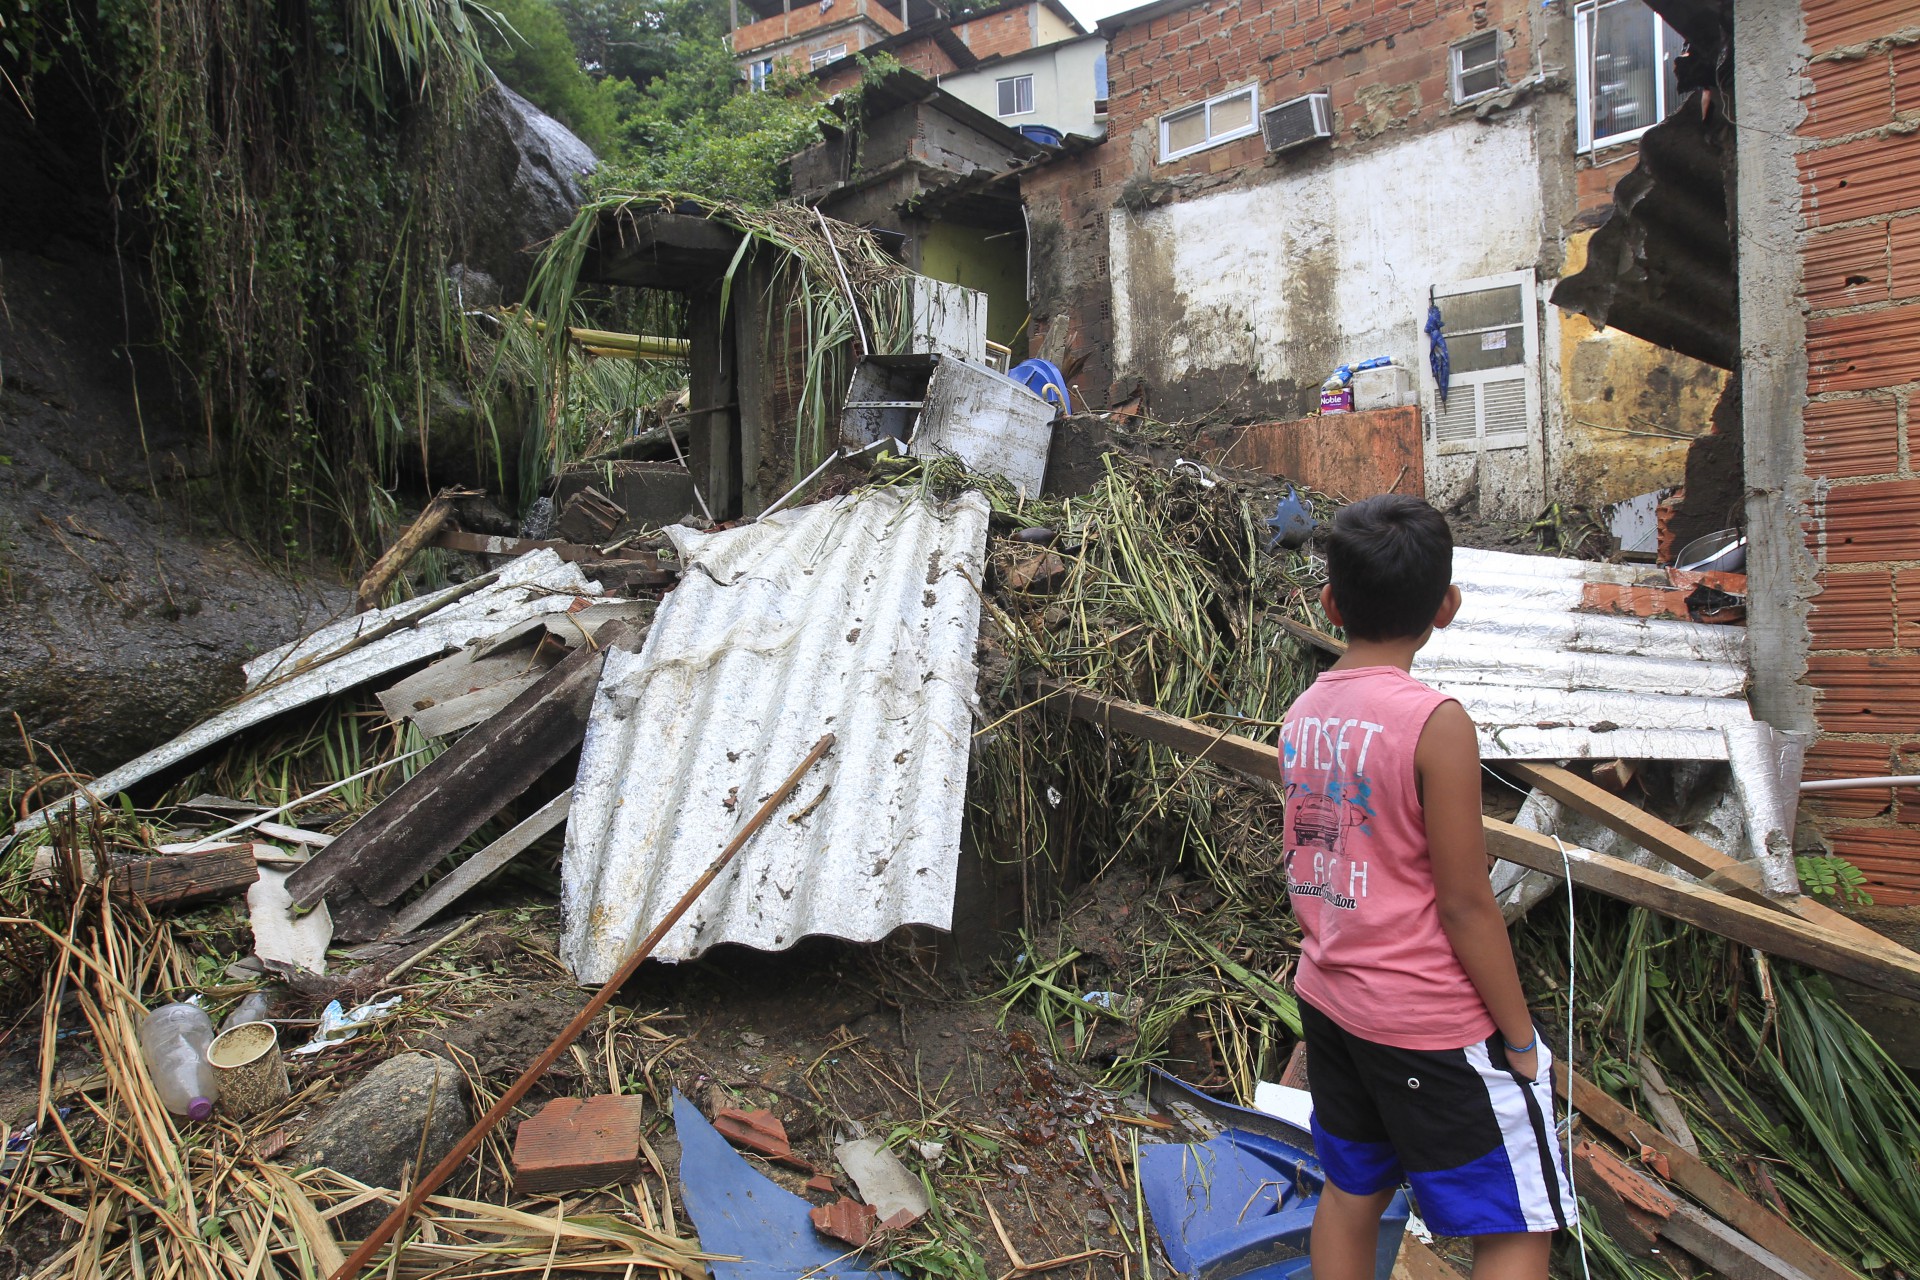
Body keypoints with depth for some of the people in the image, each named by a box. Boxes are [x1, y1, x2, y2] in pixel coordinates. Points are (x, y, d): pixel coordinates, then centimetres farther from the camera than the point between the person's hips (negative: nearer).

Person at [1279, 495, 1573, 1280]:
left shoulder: (1302, 713, 0)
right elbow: (1465, 903, -17)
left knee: (1352, 1194, 21)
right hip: (1430, 1025, -7)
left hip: (1328, 1001, 7)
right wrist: (1519, 1037, -7)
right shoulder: (1435, 723, -20)